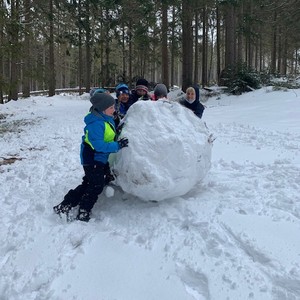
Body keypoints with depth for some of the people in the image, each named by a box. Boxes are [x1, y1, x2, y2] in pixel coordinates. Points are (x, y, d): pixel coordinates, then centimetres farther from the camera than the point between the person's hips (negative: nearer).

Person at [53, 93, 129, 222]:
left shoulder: (107, 120, 5)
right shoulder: (96, 123, -26)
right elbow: (98, 145, -31)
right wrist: (117, 146, -30)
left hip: (100, 159, 10)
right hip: (92, 158, -10)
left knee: (88, 184, 17)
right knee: (96, 186, -4)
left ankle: (64, 206, 22)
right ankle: (83, 214, 8)